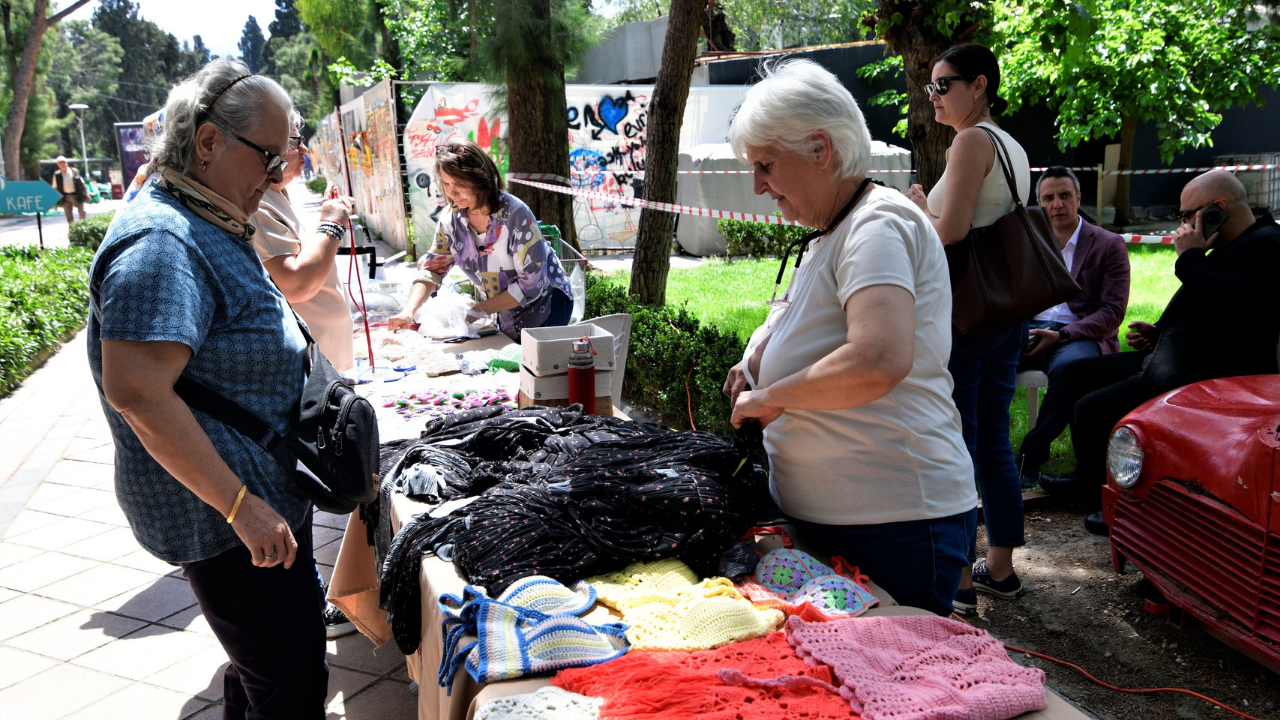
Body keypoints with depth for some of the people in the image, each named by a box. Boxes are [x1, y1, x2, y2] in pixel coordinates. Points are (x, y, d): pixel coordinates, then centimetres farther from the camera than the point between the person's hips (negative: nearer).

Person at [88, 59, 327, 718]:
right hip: (221, 517, -10)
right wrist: (240, 505, -27)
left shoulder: (210, 229, 12)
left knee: (268, 663, 23)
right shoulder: (160, 243, -22)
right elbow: (134, 391, -30)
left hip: (264, 501, 10)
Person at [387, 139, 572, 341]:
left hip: (545, 303, -5)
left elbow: (531, 285, -26)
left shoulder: (515, 215, -26)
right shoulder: (451, 220, -8)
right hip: (507, 314, 5)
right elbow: (431, 270, -7)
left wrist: (479, 311, -23)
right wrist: (409, 311, -25)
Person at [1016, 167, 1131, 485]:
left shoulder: (1109, 245, 5)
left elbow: (1113, 310, -4)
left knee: (1067, 367, -40)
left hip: (1081, 335, -3)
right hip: (1030, 331, 4)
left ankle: (1032, 455, -25)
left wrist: (1062, 335, -19)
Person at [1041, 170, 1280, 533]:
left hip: (1205, 377, -12)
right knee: (1076, 376, 15)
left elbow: (1220, 302, -31)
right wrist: (1158, 333, 15)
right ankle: (1090, 477, 27)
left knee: (1091, 409, -22)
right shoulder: (1231, 247, 19)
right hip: (1172, 359, 12)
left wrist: (1190, 255, -17)